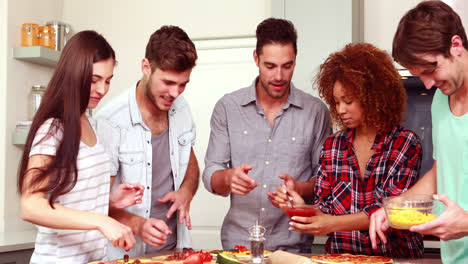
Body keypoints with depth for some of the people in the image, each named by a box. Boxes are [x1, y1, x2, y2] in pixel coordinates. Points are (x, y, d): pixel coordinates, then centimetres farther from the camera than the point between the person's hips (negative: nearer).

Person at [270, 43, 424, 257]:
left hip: (394, 256, -2)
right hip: (340, 257, 3)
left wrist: (332, 223, -18)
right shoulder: (332, 145, 11)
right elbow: (325, 209, 11)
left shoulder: (405, 143, 0)